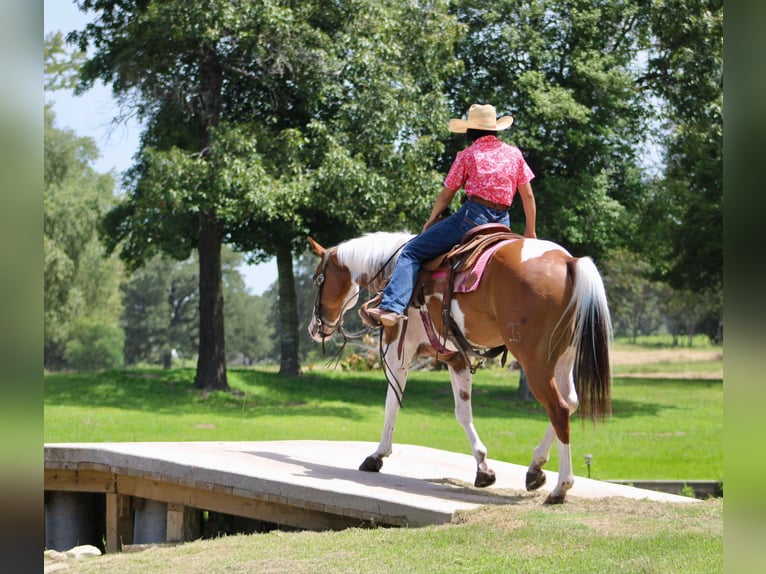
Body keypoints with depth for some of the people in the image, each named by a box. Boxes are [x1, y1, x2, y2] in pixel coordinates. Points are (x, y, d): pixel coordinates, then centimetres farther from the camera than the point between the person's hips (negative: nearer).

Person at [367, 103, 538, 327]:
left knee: (411, 252, -3)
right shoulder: (514, 153, 13)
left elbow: (446, 195, 9)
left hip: (473, 215, -5)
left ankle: (392, 307, -20)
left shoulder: (467, 155, 4)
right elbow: (528, 196, 14)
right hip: (503, 222, 5)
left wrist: (430, 222, 24)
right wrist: (530, 231, 25)